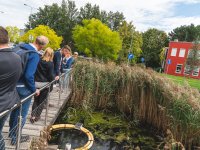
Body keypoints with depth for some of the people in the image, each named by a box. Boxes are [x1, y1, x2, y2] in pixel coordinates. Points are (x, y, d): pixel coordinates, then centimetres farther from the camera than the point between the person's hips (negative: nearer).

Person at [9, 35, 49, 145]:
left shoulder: (20, 47, 2)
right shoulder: (35, 55, -22)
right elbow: (29, 75, -28)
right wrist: (34, 89, -14)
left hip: (14, 84, 8)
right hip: (23, 87, -8)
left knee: (15, 109, 24)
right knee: (22, 113, 10)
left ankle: (11, 131, 43)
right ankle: (15, 138, 26)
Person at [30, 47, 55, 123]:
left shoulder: (39, 60, -3)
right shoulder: (50, 63, -13)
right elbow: (50, 75, -11)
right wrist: (54, 78, 9)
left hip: (37, 83, 3)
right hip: (45, 84, -3)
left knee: (36, 100, 16)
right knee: (42, 100, 12)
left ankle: (33, 115, 14)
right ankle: (37, 115, 18)